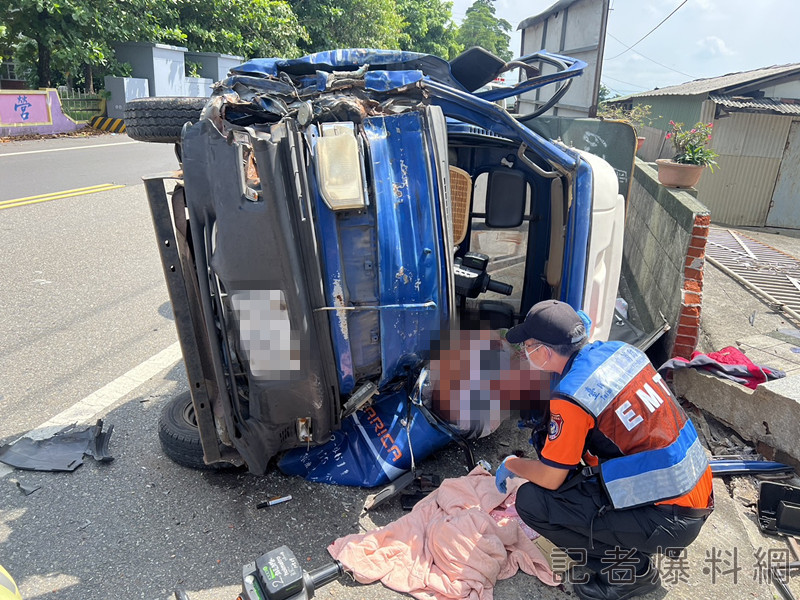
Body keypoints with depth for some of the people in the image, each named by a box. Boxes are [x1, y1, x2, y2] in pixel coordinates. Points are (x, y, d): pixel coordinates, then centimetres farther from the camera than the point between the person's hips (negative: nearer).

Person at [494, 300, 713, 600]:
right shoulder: (620, 349, 0)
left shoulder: (571, 398, -23)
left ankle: (630, 570, 4)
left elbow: (550, 480, -12)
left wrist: (511, 465, 8)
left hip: (670, 520, -8)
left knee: (531, 500, -8)